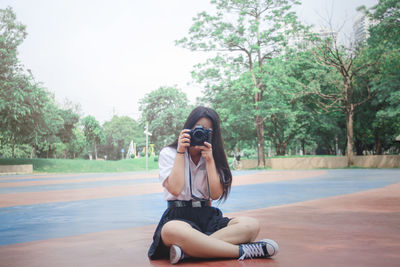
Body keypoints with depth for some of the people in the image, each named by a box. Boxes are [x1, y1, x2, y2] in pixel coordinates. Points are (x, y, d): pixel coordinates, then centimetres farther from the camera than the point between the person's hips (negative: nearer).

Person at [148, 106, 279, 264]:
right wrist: (180, 152, -8)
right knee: (171, 231, -42)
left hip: (207, 216, 4)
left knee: (251, 225, -24)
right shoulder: (168, 153, 6)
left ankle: (186, 250, -38)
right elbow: (175, 189, -12)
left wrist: (209, 160, -5)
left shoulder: (212, 158, 15)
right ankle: (242, 251, -37)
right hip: (178, 217, -4)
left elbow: (216, 194, 0)